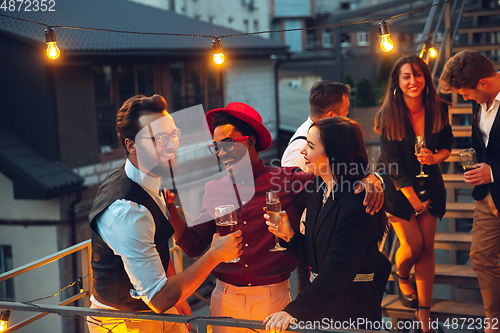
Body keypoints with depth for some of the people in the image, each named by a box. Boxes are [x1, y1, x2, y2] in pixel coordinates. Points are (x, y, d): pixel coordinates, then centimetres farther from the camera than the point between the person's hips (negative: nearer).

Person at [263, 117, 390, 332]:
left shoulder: (357, 204, -22)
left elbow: (339, 269, -28)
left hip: (352, 309, -7)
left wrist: (294, 310, -32)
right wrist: (289, 235, -9)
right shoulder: (316, 194, 4)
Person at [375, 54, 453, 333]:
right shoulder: (389, 116, -17)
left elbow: (447, 144, 7)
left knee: (427, 247, 0)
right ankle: (403, 280, 26)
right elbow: (394, 164, -14)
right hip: (398, 187, -3)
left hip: (429, 183, 3)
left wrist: (435, 157, -18)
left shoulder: (438, 109, -8)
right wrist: (415, 201, -12)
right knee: (412, 244, -10)